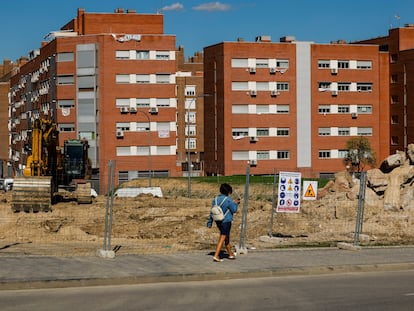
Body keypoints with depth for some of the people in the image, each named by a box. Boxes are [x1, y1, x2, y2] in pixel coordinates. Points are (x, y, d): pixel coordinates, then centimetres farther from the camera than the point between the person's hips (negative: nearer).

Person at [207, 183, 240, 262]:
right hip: (226, 221, -7)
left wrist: (210, 222, 12)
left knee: (227, 237, 21)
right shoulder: (228, 200, -17)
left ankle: (230, 254, 35)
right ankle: (216, 256, -11)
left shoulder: (215, 199, 2)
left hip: (218, 222, 7)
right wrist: (235, 203, 11)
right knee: (222, 238, -4)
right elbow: (234, 210, -7)